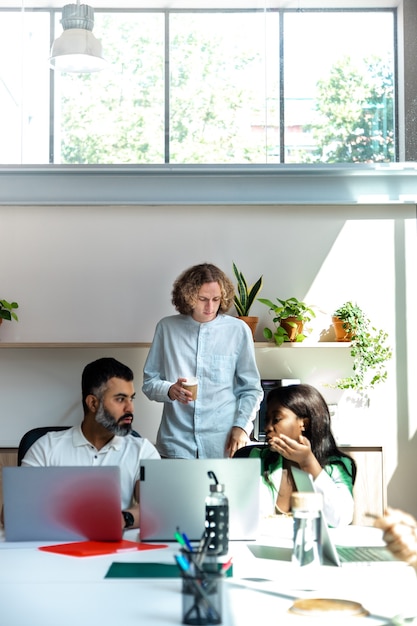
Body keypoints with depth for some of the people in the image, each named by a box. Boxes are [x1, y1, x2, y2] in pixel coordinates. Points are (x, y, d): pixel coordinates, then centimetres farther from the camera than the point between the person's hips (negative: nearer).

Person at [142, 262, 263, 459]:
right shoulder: (167, 328, 2)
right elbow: (149, 382, 7)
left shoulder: (238, 330, 0)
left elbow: (251, 389, 6)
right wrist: (170, 390, -13)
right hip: (176, 445, 1)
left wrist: (242, 427, -7)